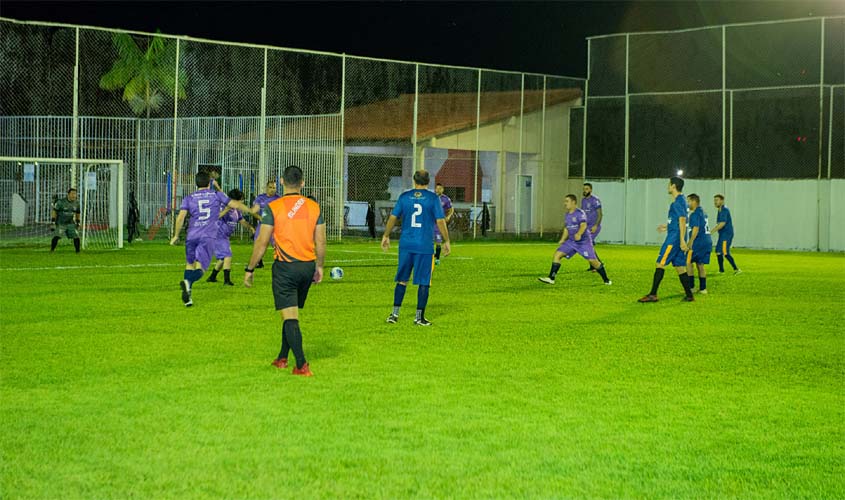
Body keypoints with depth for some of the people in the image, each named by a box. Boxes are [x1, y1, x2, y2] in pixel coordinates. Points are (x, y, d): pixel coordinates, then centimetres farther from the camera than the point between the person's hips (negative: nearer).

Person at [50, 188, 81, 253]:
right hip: (60, 223, -4)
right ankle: (52, 250, -11)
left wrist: (78, 224, 15)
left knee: (76, 237, -8)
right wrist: (52, 223, -14)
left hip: (71, 223, 4)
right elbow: (54, 212, -10)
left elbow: (78, 214, 16)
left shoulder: (76, 203, 1)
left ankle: (78, 252, 5)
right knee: (57, 236, -23)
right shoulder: (61, 202, -15)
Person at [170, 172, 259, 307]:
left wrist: (176, 236, 9)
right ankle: (188, 282, -41)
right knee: (200, 268, -9)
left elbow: (180, 217, 1)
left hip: (192, 235, 2)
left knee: (190, 264, 18)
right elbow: (235, 204, 18)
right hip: (208, 236, -2)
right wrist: (251, 210, 34)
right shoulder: (216, 195, 12)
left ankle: (187, 298, 12)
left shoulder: (189, 198, 12)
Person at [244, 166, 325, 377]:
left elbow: (262, 242, -8)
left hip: (285, 267, -4)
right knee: (292, 314, 19)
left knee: (290, 317, -4)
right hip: (307, 266, 4)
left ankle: (302, 365, -13)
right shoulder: (314, 207, 3)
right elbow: (320, 242, 5)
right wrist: (319, 266, 19)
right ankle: (282, 358, 29)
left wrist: (250, 269, 1)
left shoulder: (273, 207, -8)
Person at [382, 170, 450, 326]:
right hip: (425, 246, -3)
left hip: (406, 244, 3)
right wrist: (446, 241, 3)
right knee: (423, 282, 3)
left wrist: (386, 236, 18)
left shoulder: (404, 196, 5)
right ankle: (419, 317, 3)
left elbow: (393, 217, 7)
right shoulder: (433, 198, -2)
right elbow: (440, 221, -5)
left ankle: (395, 314, 10)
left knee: (402, 280, 12)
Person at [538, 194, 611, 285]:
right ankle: (551, 278, -6)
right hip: (571, 241, 7)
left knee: (592, 261, -9)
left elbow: (583, 225, -29)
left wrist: (579, 234, -46)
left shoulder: (580, 213, -14)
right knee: (557, 254, -7)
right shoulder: (567, 215, 10)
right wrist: (562, 240, 18)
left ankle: (606, 280, 10)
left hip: (584, 241, -7)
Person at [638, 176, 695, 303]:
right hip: (676, 238, 10)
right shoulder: (681, 200, 16)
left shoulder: (678, 201, -13)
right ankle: (689, 295, 10)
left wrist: (682, 240, -24)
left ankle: (653, 294, -8)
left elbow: (682, 220, -20)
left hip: (674, 238, -10)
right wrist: (668, 226, 29)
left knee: (660, 264, -7)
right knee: (679, 266, 11)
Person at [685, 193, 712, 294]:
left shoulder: (695, 214, -11)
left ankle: (691, 286, -5)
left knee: (688, 262, -2)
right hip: (707, 242, 9)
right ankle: (703, 288, 9)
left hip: (699, 242, -9)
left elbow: (695, 229, -19)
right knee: (700, 264, 12)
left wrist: (690, 243, -17)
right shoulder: (703, 212, 18)